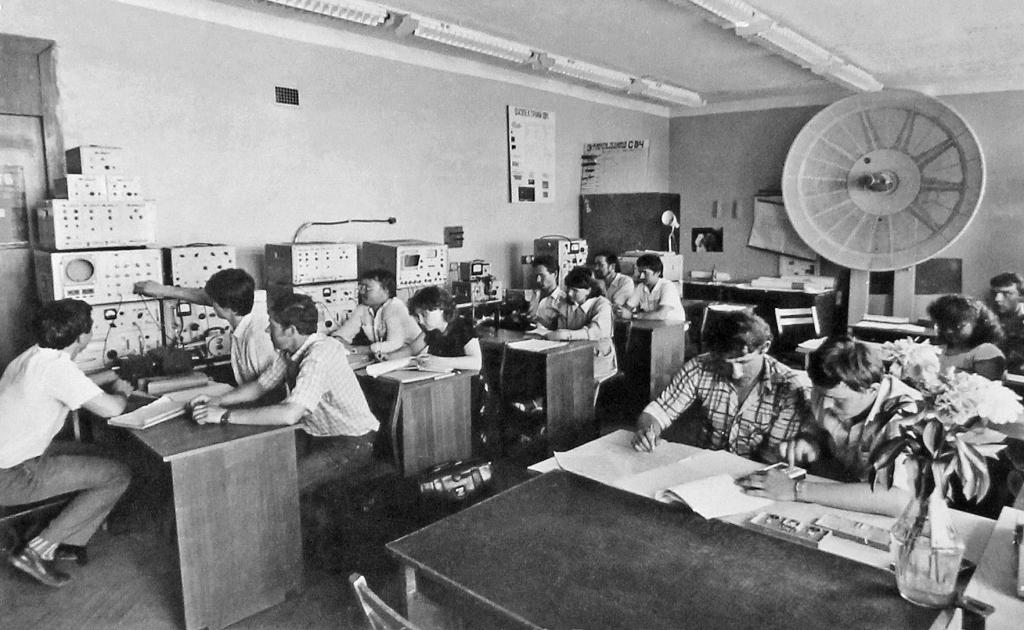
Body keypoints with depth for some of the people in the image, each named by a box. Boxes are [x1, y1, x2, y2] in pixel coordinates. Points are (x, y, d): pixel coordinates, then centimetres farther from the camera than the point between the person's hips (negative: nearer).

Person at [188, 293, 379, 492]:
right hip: (315, 434, 8)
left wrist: (225, 415, -32)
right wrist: (216, 401, -2)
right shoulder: (288, 351, 0)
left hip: (350, 442, -8)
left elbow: (289, 414, -37)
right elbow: (261, 386, 13)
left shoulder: (320, 356, -29)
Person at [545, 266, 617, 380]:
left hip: (600, 358, -5)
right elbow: (560, 330, 1)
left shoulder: (602, 304, -10)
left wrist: (567, 334, -38)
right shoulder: (564, 304, 8)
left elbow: (596, 332, -27)